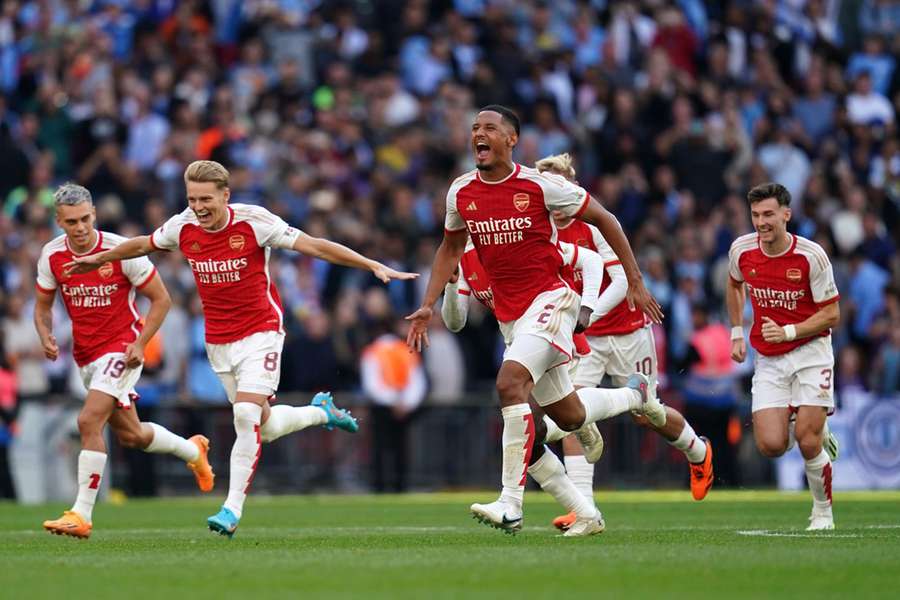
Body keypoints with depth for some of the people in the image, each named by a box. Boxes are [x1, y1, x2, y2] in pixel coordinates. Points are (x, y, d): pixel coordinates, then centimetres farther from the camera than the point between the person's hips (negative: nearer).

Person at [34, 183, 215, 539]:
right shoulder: (52, 256, -4)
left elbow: (161, 299, -8)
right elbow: (43, 305, 11)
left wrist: (139, 344, -18)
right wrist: (46, 338, -10)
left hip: (121, 349, -6)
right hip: (85, 355, 6)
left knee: (89, 421, -23)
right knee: (131, 436, 15)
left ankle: (82, 515, -19)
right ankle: (192, 450, 44)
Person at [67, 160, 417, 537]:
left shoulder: (254, 221, -17)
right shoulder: (182, 227, -5)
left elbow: (314, 246, -15)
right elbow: (142, 245, 16)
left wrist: (374, 266, -19)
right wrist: (98, 259, 28)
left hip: (260, 332, -5)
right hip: (218, 342, 5)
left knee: (247, 415, -20)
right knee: (263, 427, 8)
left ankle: (233, 509, -16)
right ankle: (321, 412, 40)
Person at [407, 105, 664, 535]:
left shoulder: (539, 186, -12)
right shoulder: (461, 193, 2)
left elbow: (603, 219, -2)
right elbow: (451, 248, 21)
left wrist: (635, 282, -2)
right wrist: (428, 305, 11)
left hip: (549, 300, -6)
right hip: (509, 314, 6)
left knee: (510, 383, -28)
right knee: (567, 416, 11)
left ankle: (511, 503, -27)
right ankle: (635, 396, 44)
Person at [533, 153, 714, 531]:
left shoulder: (595, 225, -17)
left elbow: (623, 280, -23)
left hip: (626, 332, -3)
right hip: (581, 338, 3)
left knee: (645, 413, 9)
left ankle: (698, 452, 43)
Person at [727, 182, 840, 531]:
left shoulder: (811, 256, -16)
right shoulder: (742, 250, -5)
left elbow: (831, 315, -9)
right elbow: (735, 285, 19)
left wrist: (787, 332, -20)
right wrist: (737, 333, 14)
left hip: (810, 351, -3)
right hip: (768, 360, 3)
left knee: (808, 442, -14)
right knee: (771, 446, -10)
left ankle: (823, 511, 10)